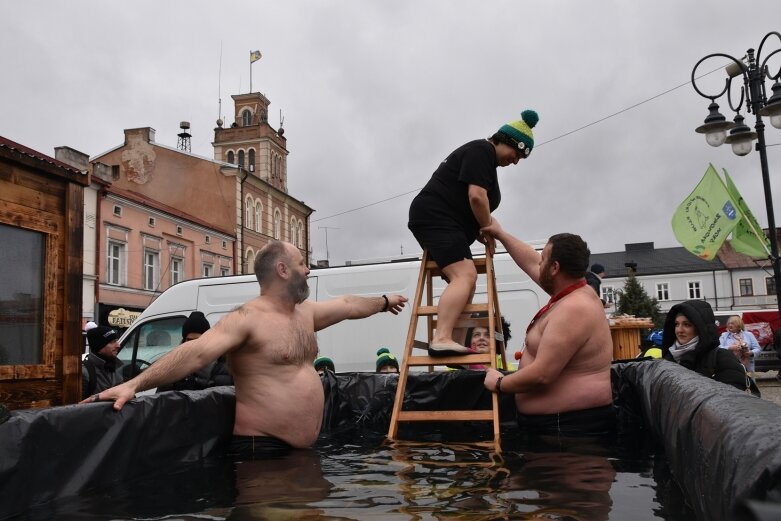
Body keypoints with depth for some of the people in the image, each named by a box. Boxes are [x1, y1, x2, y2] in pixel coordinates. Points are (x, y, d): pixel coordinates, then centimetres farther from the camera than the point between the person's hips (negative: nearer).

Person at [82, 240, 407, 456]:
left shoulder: (305, 313, 11)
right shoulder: (248, 319, -17)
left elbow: (347, 305, 27)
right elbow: (196, 352, -28)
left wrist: (384, 302, 42)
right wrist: (134, 384, -39)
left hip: (302, 450, 9)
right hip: (264, 448, -8)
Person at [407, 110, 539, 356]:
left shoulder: (486, 159, 25)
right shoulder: (482, 150, -7)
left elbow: (473, 200, 27)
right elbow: (476, 196, -19)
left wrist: (480, 232, 10)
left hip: (445, 224, 11)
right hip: (434, 218, -11)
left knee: (463, 281, 10)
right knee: (465, 276, -24)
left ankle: (456, 346, 6)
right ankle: (441, 340, -36)